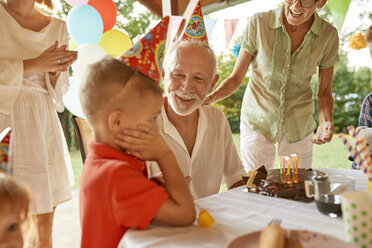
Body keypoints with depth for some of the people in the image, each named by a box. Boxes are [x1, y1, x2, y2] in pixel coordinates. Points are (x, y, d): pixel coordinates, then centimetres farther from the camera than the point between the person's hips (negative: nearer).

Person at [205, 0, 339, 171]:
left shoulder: (328, 35, -10)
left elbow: (324, 92, 0)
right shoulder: (258, 23, -15)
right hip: (257, 119, -1)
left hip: (298, 125, 2)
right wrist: (208, 98, -26)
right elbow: (236, 78, -8)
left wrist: (326, 123, -18)